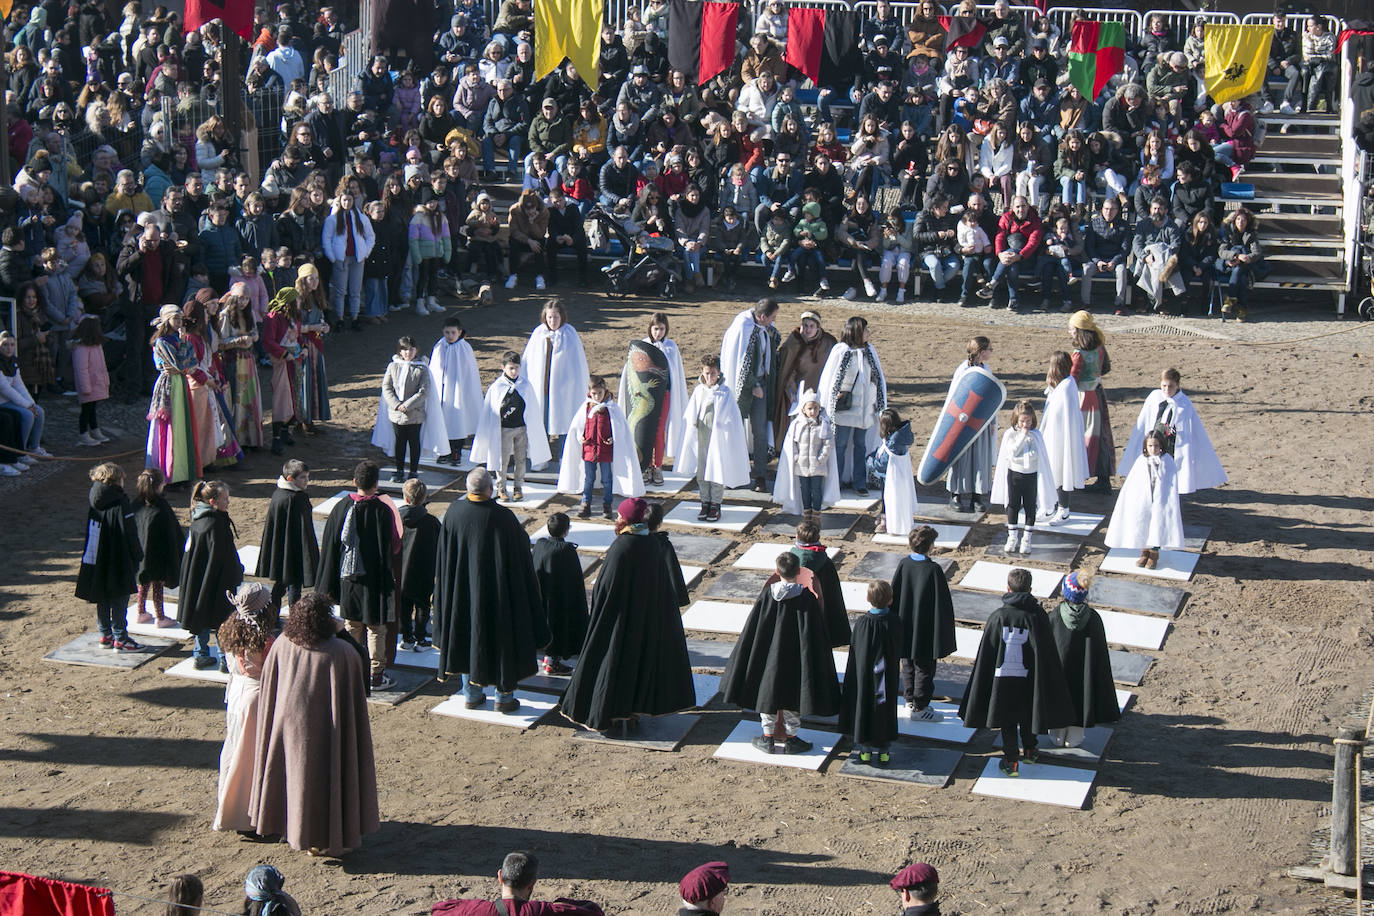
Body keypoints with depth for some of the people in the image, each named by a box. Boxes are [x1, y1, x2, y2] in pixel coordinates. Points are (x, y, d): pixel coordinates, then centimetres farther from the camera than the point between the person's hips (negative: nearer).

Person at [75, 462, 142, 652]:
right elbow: (130, 536, -17)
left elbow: (90, 533, 12)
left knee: (103, 600, 15)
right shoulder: (120, 505, -18)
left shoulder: (95, 506, 4)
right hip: (119, 563, -7)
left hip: (98, 562, 7)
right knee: (119, 600, 0)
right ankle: (120, 638, 3)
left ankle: (105, 635, 23)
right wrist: (137, 558, -7)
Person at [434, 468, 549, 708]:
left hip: (463, 588, 4)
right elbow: (521, 554, -10)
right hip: (495, 588, -4)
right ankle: (504, 695, 19)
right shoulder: (503, 517, -20)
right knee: (501, 635, 11)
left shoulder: (454, 512, -10)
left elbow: (444, 555, 1)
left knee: (468, 635, 17)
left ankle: (471, 693, 26)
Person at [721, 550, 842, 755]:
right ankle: (790, 739, 19)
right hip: (795, 659, -1)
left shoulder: (766, 595, -12)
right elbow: (817, 636, -9)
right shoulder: (807, 598, -15)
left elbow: (751, 630, -5)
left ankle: (768, 738, 22)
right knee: (792, 697, 13)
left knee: (767, 693, 16)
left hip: (769, 655, 1)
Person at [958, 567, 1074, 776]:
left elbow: (987, 652, -8)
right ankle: (1029, 751, 39)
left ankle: (1011, 761, 14)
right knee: (1027, 715, 24)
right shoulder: (1037, 616, -12)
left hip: (1003, 677, -1)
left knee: (1007, 720, 12)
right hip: (1028, 678, 1)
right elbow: (1047, 651, -6)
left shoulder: (998, 616, -14)